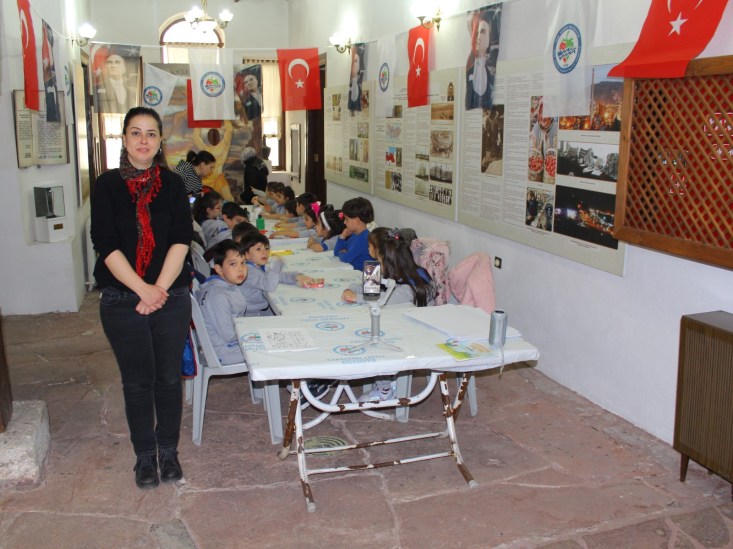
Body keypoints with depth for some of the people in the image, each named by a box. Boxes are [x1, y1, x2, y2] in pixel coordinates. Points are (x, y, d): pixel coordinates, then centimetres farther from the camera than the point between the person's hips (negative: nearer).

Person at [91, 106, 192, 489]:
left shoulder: (173, 185, 4)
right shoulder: (107, 185, 0)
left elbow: (181, 241, -3)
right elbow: (106, 245, -8)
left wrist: (159, 289, -14)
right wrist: (143, 289, -17)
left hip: (171, 298, 1)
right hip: (122, 300, -1)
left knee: (169, 378, 8)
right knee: (137, 381, 8)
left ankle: (168, 451, 26)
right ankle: (145, 455, 25)